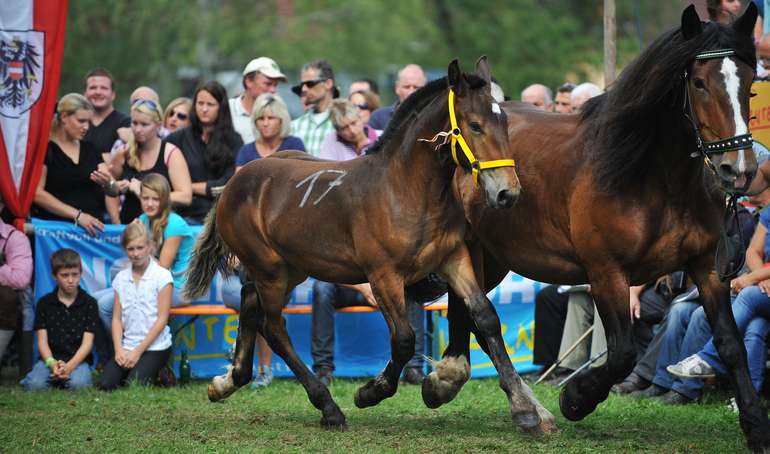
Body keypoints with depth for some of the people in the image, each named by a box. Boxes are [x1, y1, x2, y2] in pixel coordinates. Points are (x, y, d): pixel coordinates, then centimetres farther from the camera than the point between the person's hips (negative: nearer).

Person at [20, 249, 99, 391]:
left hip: (78, 359, -1)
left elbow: (87, 342, -2)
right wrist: (52, 363, -18)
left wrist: (69, 366, -20)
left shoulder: (89, 303, 4)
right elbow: (42, 340, 3)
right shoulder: (44, 303, 8)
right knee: (35, 385, -29)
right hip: (51, 359, 1)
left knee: (78, 384, -34)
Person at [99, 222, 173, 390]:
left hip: (154, 346, -4)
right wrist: (119, 349, -10)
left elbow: (162, 319, -7)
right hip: (126, 346, 4)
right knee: (106, 385, -18)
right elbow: (117, 318, 7)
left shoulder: (162, 276, -4)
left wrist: (138, 351, -11)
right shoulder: (121, 278, 10)